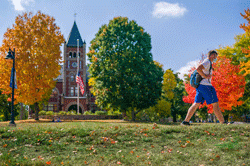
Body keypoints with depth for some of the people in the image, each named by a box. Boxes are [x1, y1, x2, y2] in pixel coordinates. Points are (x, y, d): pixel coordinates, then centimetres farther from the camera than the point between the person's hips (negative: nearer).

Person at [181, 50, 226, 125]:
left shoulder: (208, 63, 24)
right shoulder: (207, 62, -7)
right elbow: (198, 69, -23)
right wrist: (205, 76, -17)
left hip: (200, 86, 10)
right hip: (205, 85, -10)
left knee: (196, 104, 6)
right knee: (215, 104, -6)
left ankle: (186, 121, 1)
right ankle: (223, 122, -3)